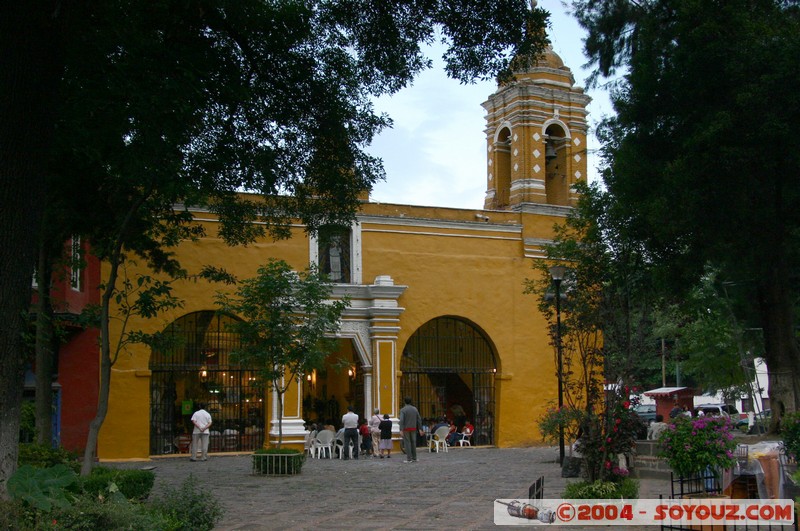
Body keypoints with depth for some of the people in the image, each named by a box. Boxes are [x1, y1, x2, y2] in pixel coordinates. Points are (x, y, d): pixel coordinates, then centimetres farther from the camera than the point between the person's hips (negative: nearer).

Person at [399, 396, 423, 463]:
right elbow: (419, 419, 6)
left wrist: (401, 430, -22)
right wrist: (420, 429, 8)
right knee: (413, 442, 12)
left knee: (407, 443, -2)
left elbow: (401, 420, -19)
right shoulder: (415, 409, 7)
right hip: (413, 428, 5)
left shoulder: (403, 410, -9)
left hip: (406, 429, -5)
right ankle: (414, 458, 15)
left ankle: (409, 459, -5)